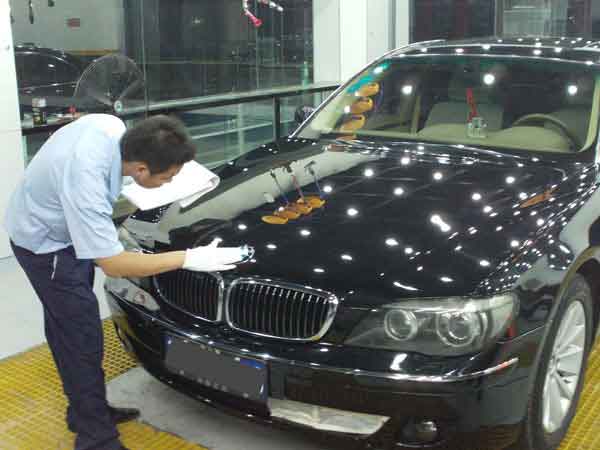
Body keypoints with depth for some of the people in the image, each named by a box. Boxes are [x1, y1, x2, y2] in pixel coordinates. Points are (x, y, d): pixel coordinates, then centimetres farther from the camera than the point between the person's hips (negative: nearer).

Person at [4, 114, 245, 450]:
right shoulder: (85, 180, -40)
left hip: (61, 226, 9)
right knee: (82, 336, -4)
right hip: (46, 242, -9)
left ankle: (85, 411, 35)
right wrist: (188, 258, -29)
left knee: (67, 330, 19)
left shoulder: (113, 126, -18)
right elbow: (113, 264, -32)